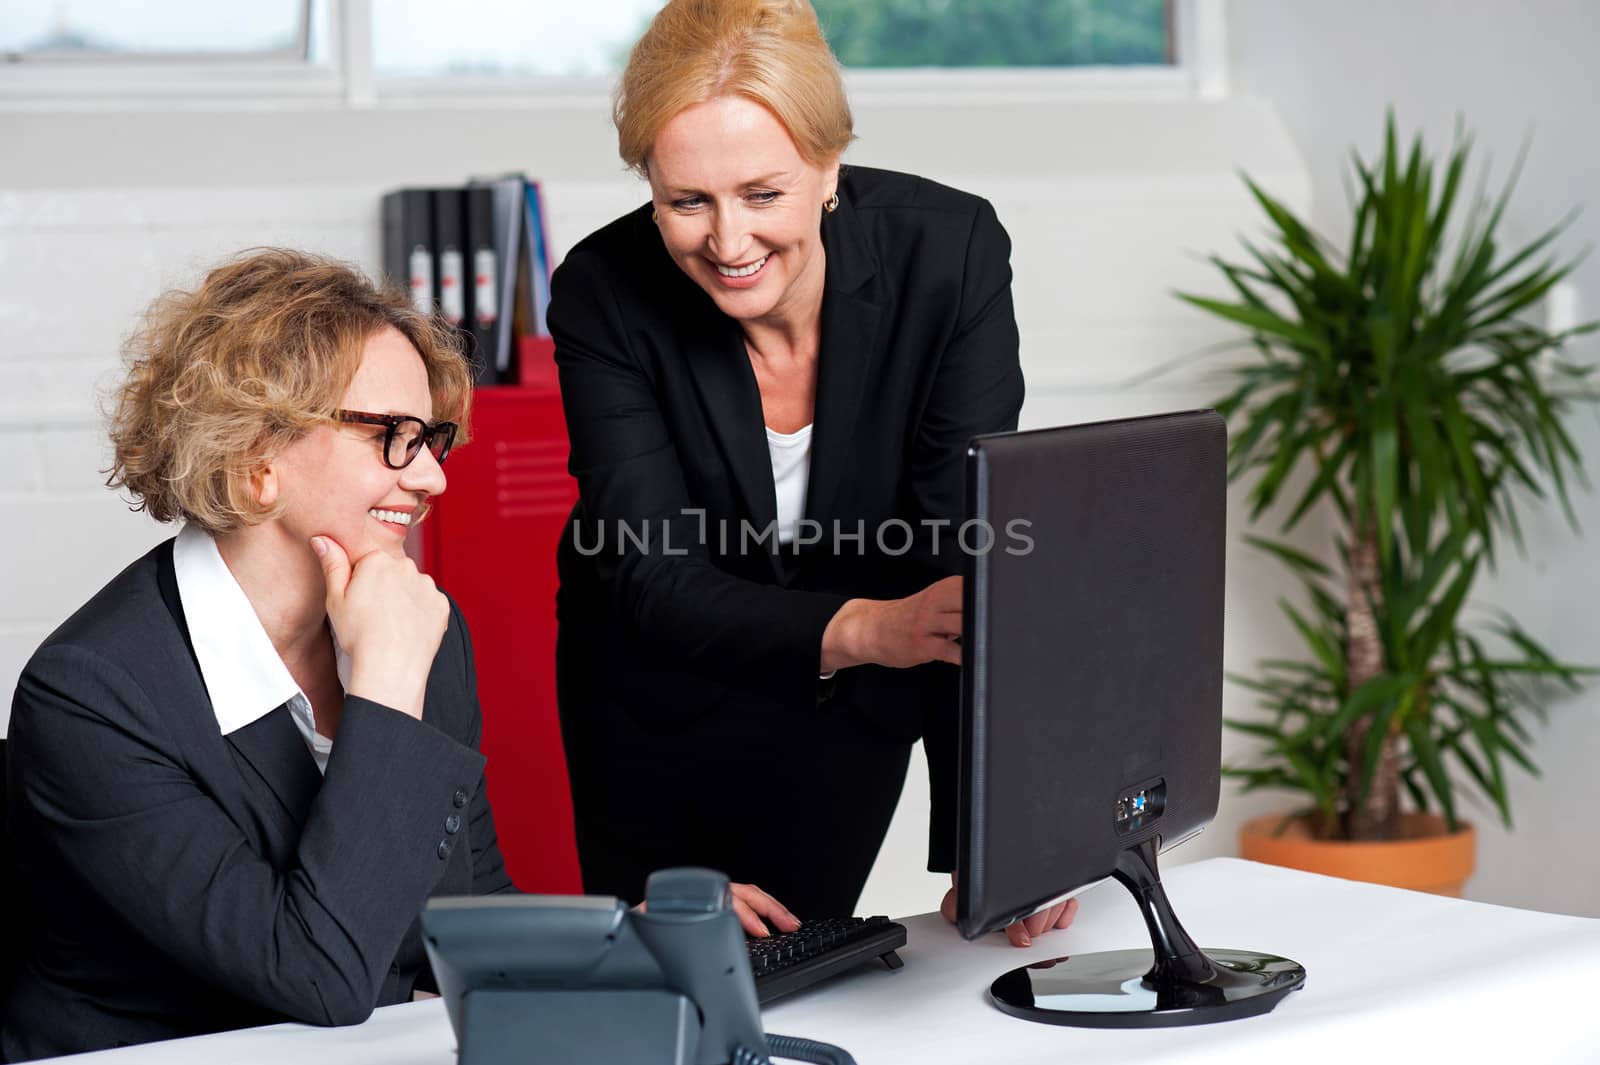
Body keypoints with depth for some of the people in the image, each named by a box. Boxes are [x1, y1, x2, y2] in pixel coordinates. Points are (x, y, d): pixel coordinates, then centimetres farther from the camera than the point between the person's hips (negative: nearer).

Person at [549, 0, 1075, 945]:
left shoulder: (949, 252, -27)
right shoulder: (604, 294, -27)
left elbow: (966, 562, -30)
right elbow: (655, 582, -30)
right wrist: (866, 628, -50)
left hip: (852, 711, 0)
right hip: (662, 698, 0)